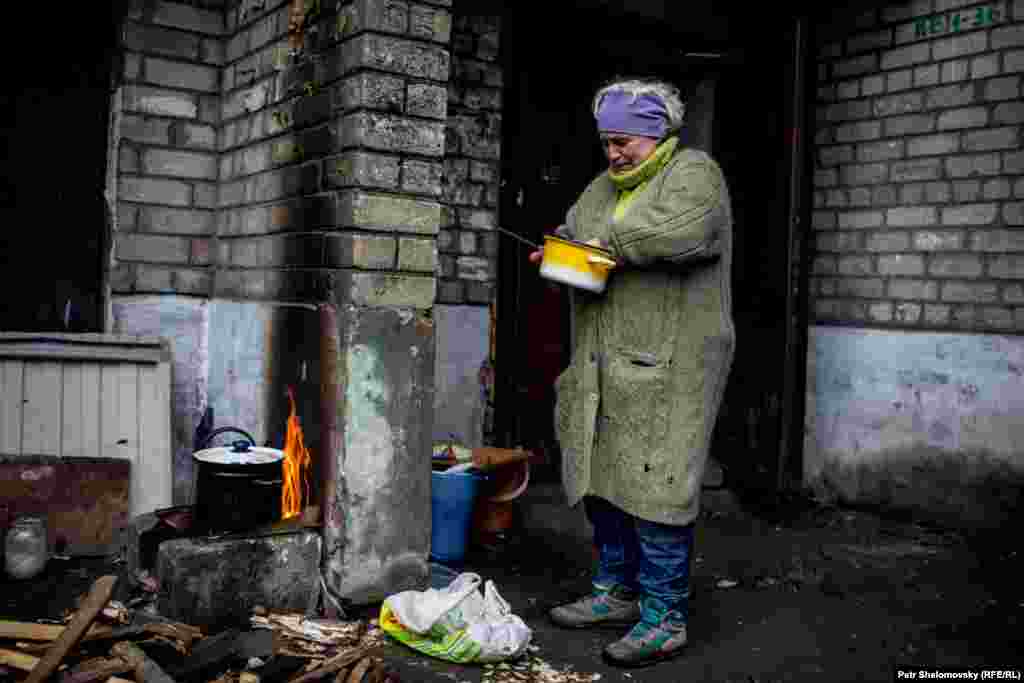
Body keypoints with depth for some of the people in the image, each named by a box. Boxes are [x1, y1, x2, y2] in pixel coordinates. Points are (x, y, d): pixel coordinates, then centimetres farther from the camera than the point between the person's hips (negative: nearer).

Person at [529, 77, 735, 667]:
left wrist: (610, 241, -14)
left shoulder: (694, 173, -4)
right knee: (601, 477, 13)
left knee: (653, 483, -8)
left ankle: (665, 618, 4)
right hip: (603, 365, 8)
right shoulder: (604, 187, 20)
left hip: (667, 365, -8)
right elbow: (574, 231, 27)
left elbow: (681, 232, -24)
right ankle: (616, 592, 29)